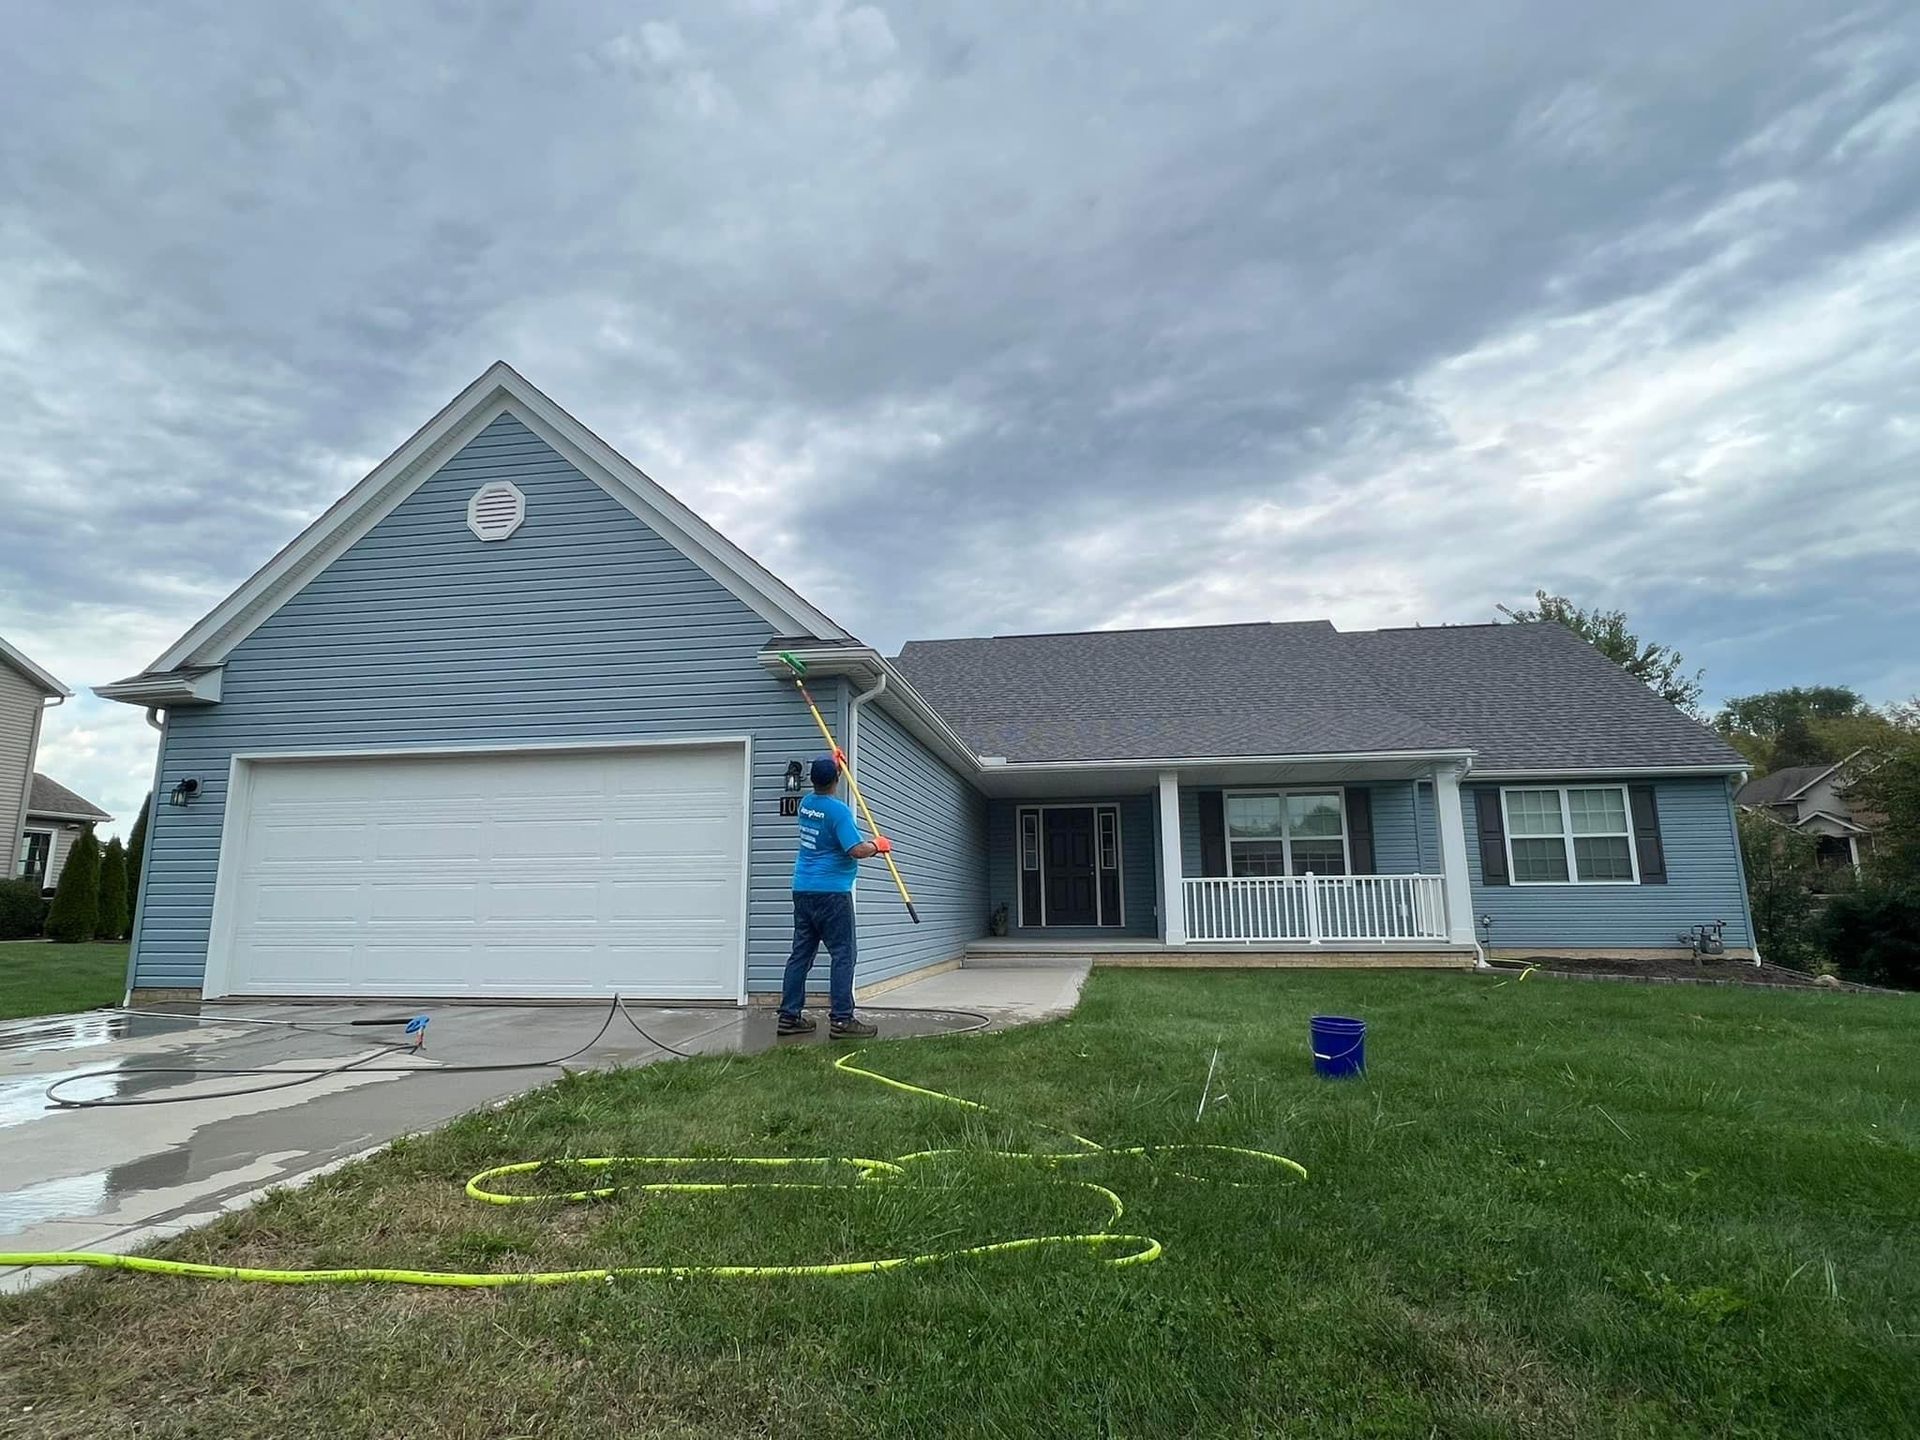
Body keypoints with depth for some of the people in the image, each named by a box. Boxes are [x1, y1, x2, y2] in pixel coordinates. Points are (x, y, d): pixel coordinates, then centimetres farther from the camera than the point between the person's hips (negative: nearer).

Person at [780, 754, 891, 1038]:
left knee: (801, 954, 12)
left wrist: (834, 765, 45)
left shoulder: (806, 803, 9)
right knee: (843, 955, -3)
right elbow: (857, 850, -20)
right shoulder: (838, 810, -14)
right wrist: (878, 845, -1)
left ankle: (790, 1016, 15)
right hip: (831, 892, -8)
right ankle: (841, 1020, -4)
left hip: (802, 890, 8)